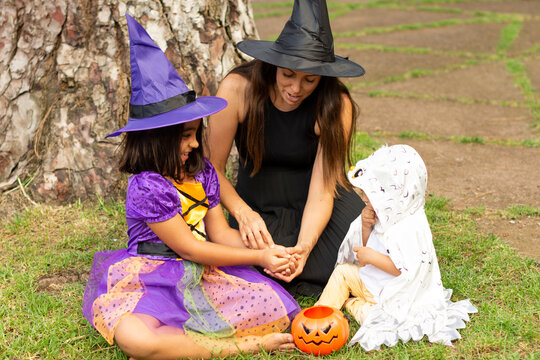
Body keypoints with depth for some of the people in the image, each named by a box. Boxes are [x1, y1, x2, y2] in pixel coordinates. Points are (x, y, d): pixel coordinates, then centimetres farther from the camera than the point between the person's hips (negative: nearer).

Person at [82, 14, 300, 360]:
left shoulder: (202, 171, 8)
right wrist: (258, 257, -7)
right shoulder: (148, 187, -16)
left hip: (204, 277, 6)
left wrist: (266, 252, -8)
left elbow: (220, 232, 11)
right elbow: (190, 249, -12)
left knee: (277, 309, -19)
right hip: (152, 284, -6)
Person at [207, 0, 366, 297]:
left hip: (314, 207, 1)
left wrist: (304, 247, -38)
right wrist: (244, 213, -31)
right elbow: (213, 169, -14)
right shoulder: (238, 89, -20)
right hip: (258, 204, 0)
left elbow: (321, 191, -21)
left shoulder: (337, 105, -19)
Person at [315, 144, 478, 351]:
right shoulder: (383, 216, -2)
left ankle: (350, 303, 5)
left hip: (397, 296, -9)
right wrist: (366, 228, -11)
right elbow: (369, 249, 9)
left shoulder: (410, 228, -30)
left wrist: (372, 257, -27)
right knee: (342, 271, 7)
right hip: (374, 283, 9)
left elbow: (406, 270, -30)